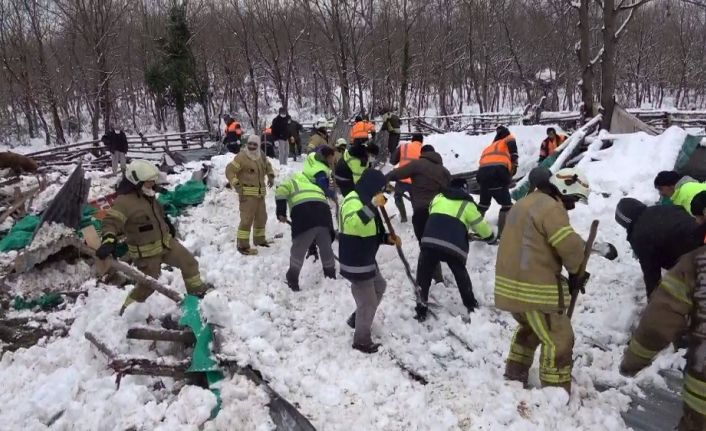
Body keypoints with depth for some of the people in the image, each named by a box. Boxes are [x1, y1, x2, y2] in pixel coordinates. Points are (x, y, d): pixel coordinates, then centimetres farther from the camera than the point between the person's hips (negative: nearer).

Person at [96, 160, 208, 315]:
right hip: (145, 252, -8)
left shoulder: (147, 194, 2)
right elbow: (111, 221, -36)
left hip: (165, 242, 8)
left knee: (188, 262, 11)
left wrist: (167, 223, 34)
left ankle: (197, 290, 32)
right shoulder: (124, 201, -25)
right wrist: (108, 241, -53)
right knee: (148, 284, 4)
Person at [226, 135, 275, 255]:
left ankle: (259, 239, 37)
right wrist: (236, 184, -21)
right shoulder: (241, 156, -14)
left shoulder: (261, 156, 9)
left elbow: (268, 166, 28)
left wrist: (270, 176, 12)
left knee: (261, 217, 19)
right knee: (247, 219, -12)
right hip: (247, 193, -8)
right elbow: (229, 170, -15)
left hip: (260, 192, 8)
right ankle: (243, 245, -7)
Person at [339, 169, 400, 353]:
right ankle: (362, 340, 18)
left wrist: (387, 238, 5)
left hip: (367, 259, 11)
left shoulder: (365, 201, 14)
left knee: (379, 287, 28)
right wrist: (373, 205, -44)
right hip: (356, 263, -11)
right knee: (368, 302, 0)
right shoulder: (353, 200, -20)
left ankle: (357, 318, 43)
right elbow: (353, 223, -43)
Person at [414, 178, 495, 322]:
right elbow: (481, 225, 20)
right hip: (454, 246, 0)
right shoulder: (467, 205, 16)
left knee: (423, 276, 15)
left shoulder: (438, 198, 24)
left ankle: (421, 309, 15)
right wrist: (490, 236, 41)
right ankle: (471, 304, 38)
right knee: (461, 274, 25)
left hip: (430, 242, 1)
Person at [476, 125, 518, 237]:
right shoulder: (506, 142, 21)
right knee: (507, 205, 6)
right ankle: (501, 234, 1)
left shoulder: (487, 148, 37)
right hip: (498, 171, -6)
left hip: (482, 173, 6)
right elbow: (511, 141, -2)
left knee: (483, 203, 25)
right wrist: (514, 163, -1)